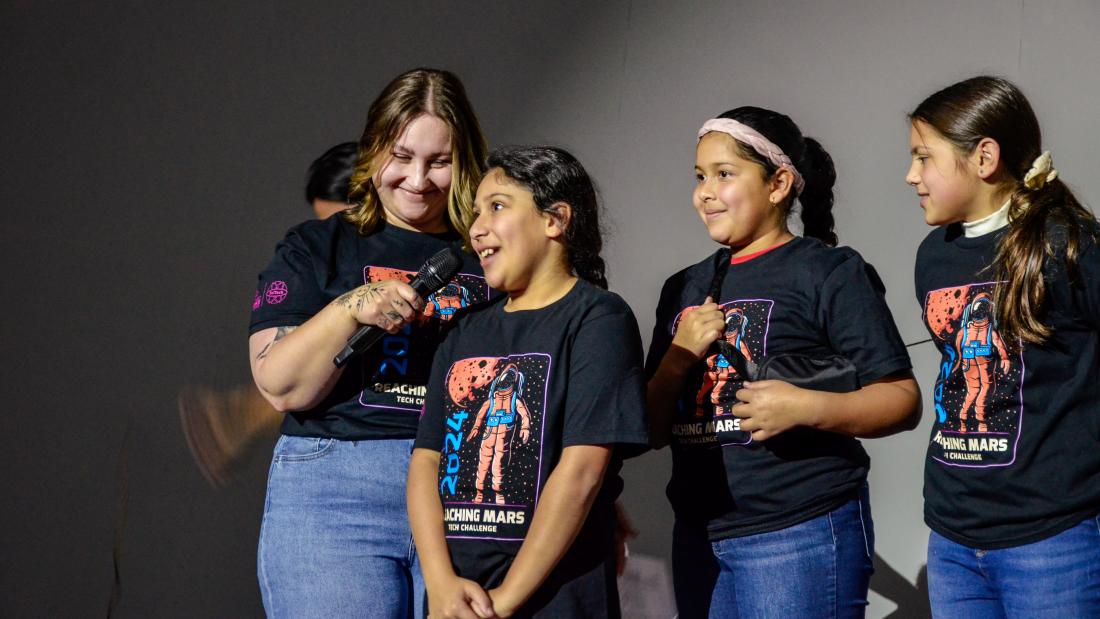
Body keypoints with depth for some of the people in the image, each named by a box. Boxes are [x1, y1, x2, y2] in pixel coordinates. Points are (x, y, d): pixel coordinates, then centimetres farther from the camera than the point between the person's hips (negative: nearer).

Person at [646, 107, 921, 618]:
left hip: (802, 536, -6)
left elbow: (902, 401, -8)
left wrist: (808, 408, -24)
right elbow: (653, 431, 13)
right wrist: (678, 358, -5)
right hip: (699, 538, 6)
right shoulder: (684, 289, 14)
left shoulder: (830, 271, -4)